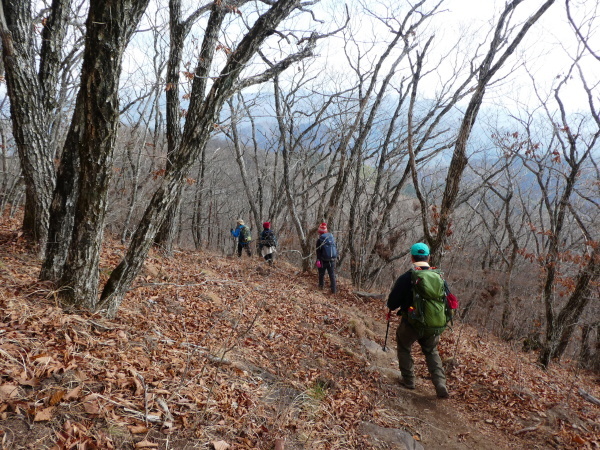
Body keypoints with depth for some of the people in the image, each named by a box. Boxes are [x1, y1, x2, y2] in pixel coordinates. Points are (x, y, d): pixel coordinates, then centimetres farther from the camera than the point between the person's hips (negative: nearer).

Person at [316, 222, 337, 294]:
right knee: (332, 274, 7)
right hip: (332, 260, 3)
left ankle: (321, 286, 28)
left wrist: (318, 260, -8)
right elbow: (335, 249, 12)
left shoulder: (319, 240, -8)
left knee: (321, 273, 17)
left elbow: (318, 252, -10)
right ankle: (334, 289, 5)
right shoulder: (332, 238, 6)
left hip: (323, 260, -3)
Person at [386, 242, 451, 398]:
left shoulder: (405, 278, -15)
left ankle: (408, 380, 26)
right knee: (431, 352, 24)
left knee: (404, 348, 22)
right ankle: (440, 384, 12)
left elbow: (392, 303, -12)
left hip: (411, 323, -3)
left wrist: (392, 307, 12)